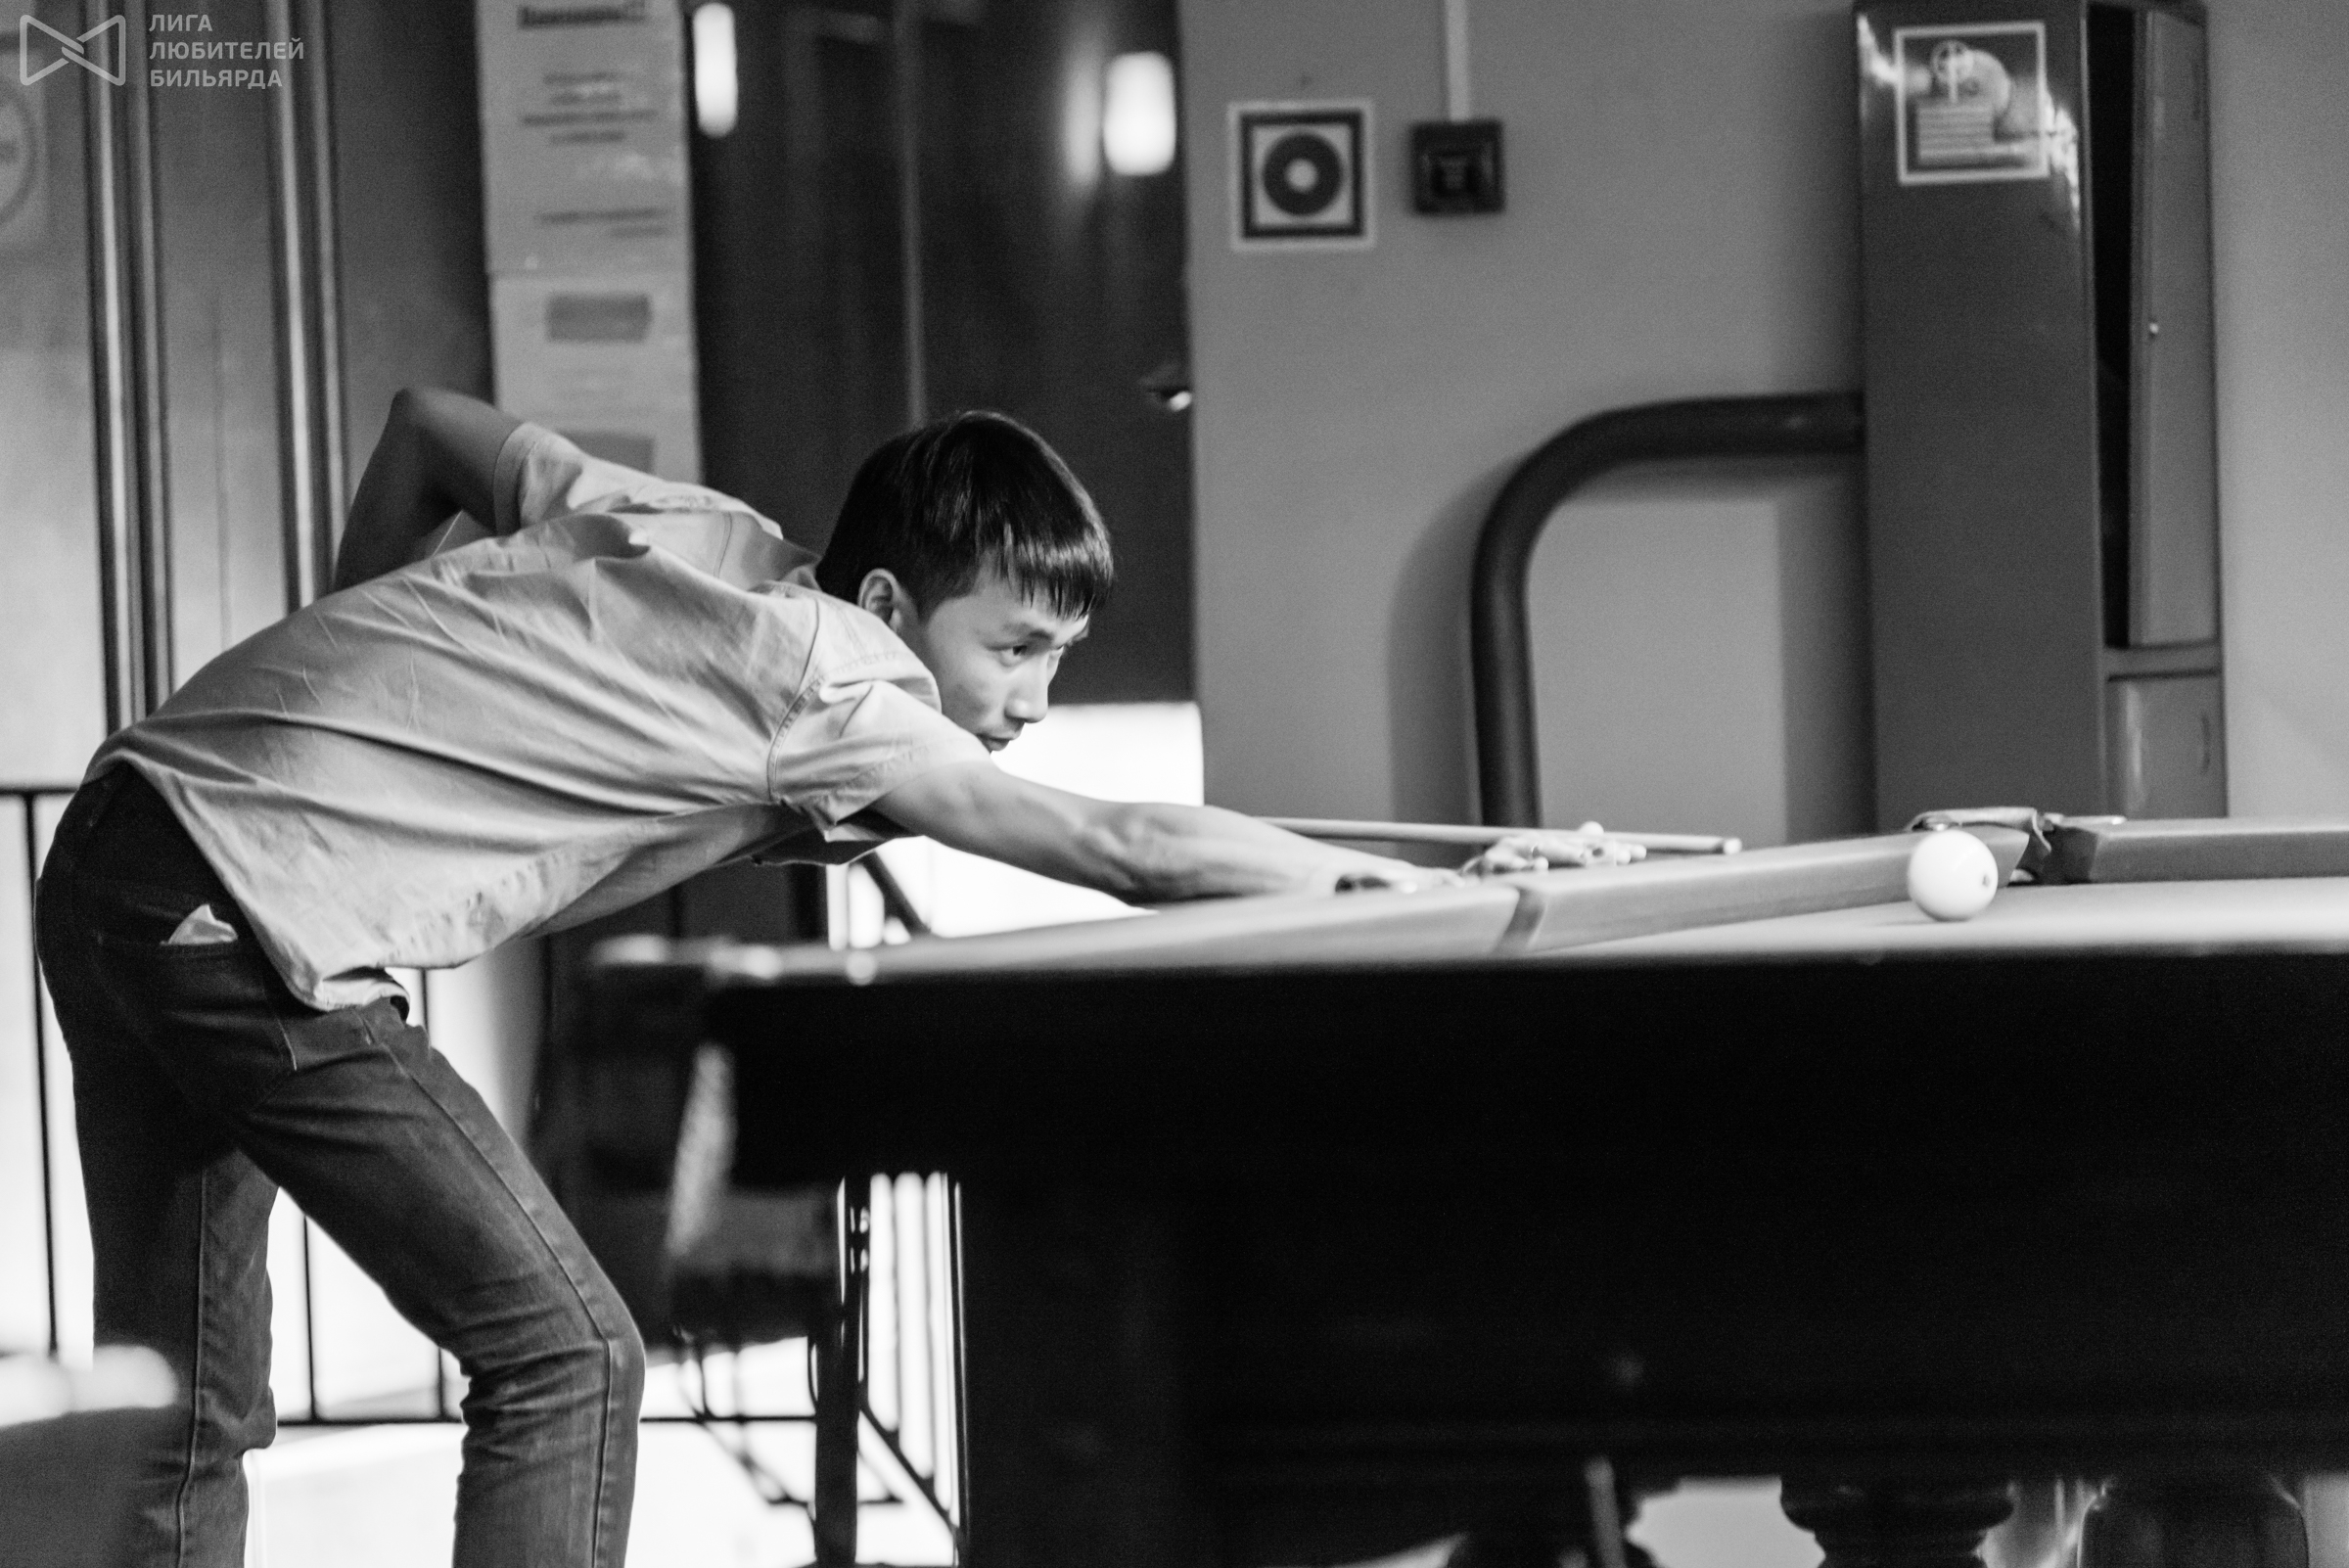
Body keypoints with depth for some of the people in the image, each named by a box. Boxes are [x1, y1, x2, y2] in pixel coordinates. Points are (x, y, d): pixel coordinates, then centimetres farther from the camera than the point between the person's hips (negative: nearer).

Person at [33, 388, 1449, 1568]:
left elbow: (428, 427, 25)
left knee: (190, 1409, 14)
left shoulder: (685, 526, 11)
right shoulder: (834, 690, -13)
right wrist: (1384, 879, -6)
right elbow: (1129, 852, -17)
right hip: (256, 920, -9)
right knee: (565, 1358, -5)